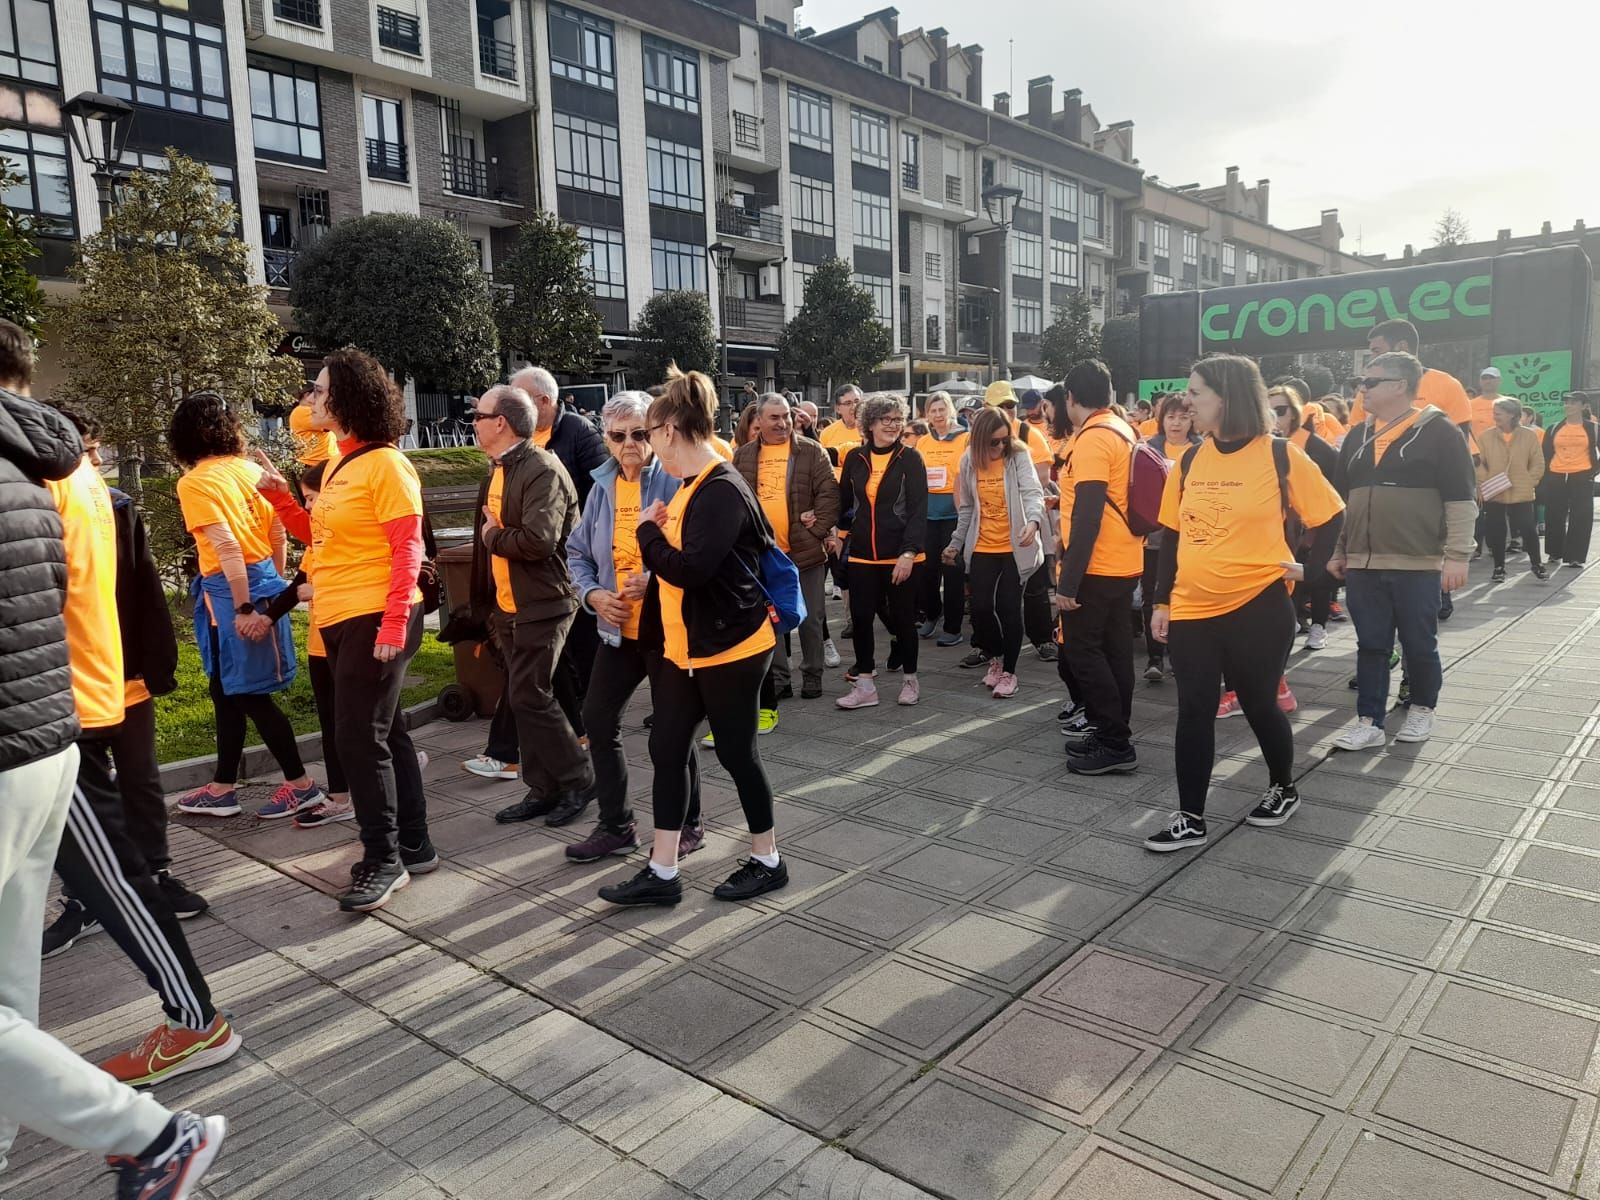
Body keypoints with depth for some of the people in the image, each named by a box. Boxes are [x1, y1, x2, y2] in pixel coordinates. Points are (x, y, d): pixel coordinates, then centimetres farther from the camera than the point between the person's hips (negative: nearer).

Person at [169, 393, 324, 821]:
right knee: (228, 690, 15)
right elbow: (278, 532, 11)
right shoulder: (249, 469, 7)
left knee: (248, 694, 2)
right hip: (263, 581, 8)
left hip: (230, 590, -8)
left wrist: (243, 608, -18)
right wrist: (275, 582, 22)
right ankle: (223, 788, 23)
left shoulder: (194, 482, -13)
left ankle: (301, 784, 9)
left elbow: (227, 547, -20)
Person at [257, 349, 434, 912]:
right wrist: (280, 498, 9)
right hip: (339, 621, 9)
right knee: (385, 734, 13)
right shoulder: (337, 467, 16)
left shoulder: (385, 464, -12)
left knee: (359, 738, -7)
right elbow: (322, 539, 20)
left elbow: (407, 548, -17)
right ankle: (413, 845, 23)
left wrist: (394, 623, -24)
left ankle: (383, 860, 4)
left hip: (375, 620, -9)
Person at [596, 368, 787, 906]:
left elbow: (690, 569, -28)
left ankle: (768, 861, 25)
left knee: (736, 752, 5)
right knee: (667, 750, 9)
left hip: (730, 647, -9)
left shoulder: (722, 491, -20)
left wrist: (647, 531, -15)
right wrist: (660, 530, 2)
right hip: (685, 647, 10)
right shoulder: (691, 486, 10)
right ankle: (661, 873, 19)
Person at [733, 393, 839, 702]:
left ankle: (812, 675, 21)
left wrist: (817, 529, -13)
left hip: (806, 550, -2)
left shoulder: (811, 451, -2)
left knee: (809, 619, 8)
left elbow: (829, 493, -6)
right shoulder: (742, 456, 7)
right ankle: (777, 678, 18)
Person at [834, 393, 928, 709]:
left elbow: (919, 510, -11)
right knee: (861, 617, 5)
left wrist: (909, 553, -19)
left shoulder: (910, 459, -5)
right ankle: (864, 685, 16)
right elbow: (843, 500, 15)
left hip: (900, 555, -3)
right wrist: (835, 532, 5)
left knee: (902, 617, 7)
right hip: (862, 554, 3)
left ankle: (910, 678, 25)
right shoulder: (855, 458, 5)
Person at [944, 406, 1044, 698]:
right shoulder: (969, 460, 2)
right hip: (982, 548, 3)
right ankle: (995, 657, 28)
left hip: (1015, 547, -3)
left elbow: (1033, 492, -23)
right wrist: (956, 544, 13)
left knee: (1009, 607, -2)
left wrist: (1033, 521, -43)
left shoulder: (1018, 457, -9)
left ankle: (1009, 671, 15)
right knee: (980, 608, 1)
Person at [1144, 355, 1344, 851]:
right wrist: (1162, 601, 7)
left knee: (1258, 703, 10)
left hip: (1258, 606, -4)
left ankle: (1284, 789, 37)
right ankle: (1191, 819, 13)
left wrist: (1309, 568, -3)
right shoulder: (1190, 461, 5)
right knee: (1194, 711, 4)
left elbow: (1330, 516, 2)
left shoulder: (1280, 456, -8)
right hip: (1191, 609, 4)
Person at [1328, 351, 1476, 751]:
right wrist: (1338, 552, 14)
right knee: (1371, 646, 6)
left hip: (1418, 564, -5)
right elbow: (1343, 500, 17)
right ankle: (1369, 722, 10)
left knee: (1419, 645, 8)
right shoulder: (1358, 437, 12)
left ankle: (1422, 710, 27)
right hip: (1363, 564, 5)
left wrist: (1456, 555, -14)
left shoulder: (1437, 431, -5)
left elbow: (1461, 499, -8)